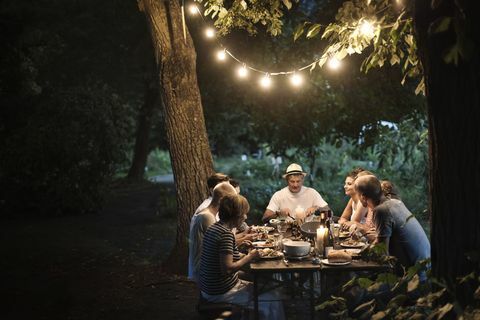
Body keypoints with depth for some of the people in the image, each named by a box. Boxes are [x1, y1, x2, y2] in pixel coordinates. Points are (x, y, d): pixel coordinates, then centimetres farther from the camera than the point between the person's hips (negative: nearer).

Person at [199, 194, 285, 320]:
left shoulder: (215, 227, 7)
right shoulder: (226, 234, -23)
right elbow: (227, 269, -27)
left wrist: (246, 255, 5)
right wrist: (250, 257, -15)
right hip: (220, 294, -10)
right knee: (273, 299, -2)